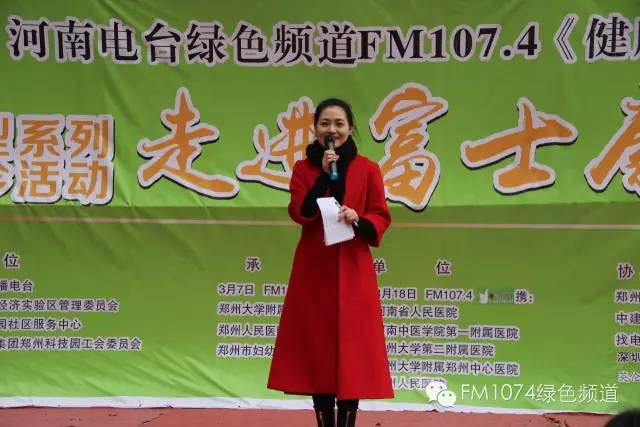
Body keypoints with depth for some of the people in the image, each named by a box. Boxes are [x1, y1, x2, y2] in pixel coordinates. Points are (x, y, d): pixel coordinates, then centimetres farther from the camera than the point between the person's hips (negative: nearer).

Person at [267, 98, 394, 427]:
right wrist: (324, 173, -15)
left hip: (353, 270, -1)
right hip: (313, 268, 1)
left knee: (352, 349, -3)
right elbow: (300, 213, -8)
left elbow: (381, 218, 3)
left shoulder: (368, 169, 3)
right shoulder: (303, 168, 6)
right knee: (316, 348, 3)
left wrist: (359, 222, -18)